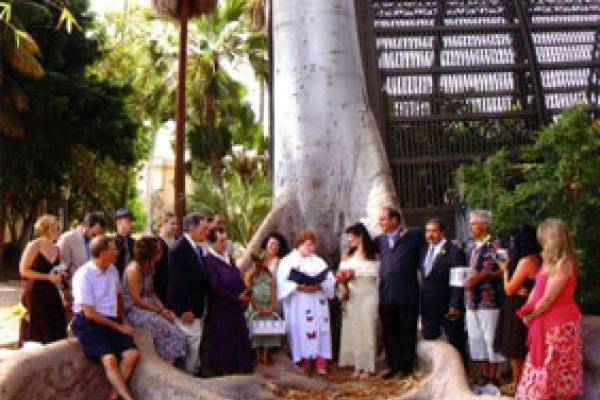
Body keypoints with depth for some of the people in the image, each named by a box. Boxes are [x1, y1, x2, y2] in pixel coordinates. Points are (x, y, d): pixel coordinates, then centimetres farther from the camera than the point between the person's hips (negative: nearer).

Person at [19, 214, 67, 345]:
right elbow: (24, 270, -12)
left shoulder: (56, 249, 11)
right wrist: (48, 277, -17)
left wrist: (61, 276, 4)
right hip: (35, 294, -6)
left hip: (52, 294, 6)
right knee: (36, 334, -2)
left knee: (56, 334, 1)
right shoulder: (34, 246, -8)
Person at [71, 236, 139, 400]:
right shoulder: (84, 275, -13)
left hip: (113, 320, 6)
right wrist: (119, 327, -12)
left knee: (132, 354, -18)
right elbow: (89, 313, -15)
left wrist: (123, 320, 15)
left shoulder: (112, 269, 7)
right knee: (109, 358, -28)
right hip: (89, 322, -6)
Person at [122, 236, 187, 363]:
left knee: (177, 322, -12)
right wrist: (160, 311, -15)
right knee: (170, 331, -21)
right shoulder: (134, 269, -17)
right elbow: (137, 300, -18)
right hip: (136, 311, -8)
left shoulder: (149, 267, 9)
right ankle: (168, 365, -5)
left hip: (150, 307, 8)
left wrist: (163, 308, -1)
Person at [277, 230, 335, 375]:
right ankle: (304, 361, -1)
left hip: (317, 304, 3)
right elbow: (283, 283, -6)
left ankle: (321, 363, -5)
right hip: (297, 305, -2)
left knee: (319, 330, -4)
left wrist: (319, 286, -13)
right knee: (301, 331, -7)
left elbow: (330, 281, 6)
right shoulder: (288, 261, 6)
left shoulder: (319, 262, 16)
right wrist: (299, 287, -18)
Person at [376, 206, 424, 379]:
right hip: (386, 295, 4)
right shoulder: (380, 240, 12)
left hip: (407, 294, -4)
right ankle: (393, 365, 20)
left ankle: (407, 366, 16)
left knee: (407, 332, 5)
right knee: (389, 332, 8)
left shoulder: (414, 236, 0)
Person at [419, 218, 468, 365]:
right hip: (428, 308, 6)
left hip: (448, 308, -6)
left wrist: (455, 306, -19)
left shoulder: (454, 252, -12)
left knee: (457, 344, 6)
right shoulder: (424, 250, 10)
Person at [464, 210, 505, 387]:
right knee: (475, 338, 10)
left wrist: (481, 275, -20)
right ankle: (481, 375, 20)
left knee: (490, 338, 0)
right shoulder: (471, 248, 15)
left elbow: (501, 271, -14)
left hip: (488, 299, -7)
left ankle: (493, 377, 11)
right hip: (471, 300, 7)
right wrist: (467, 279, 5)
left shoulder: (494, 245, -8)